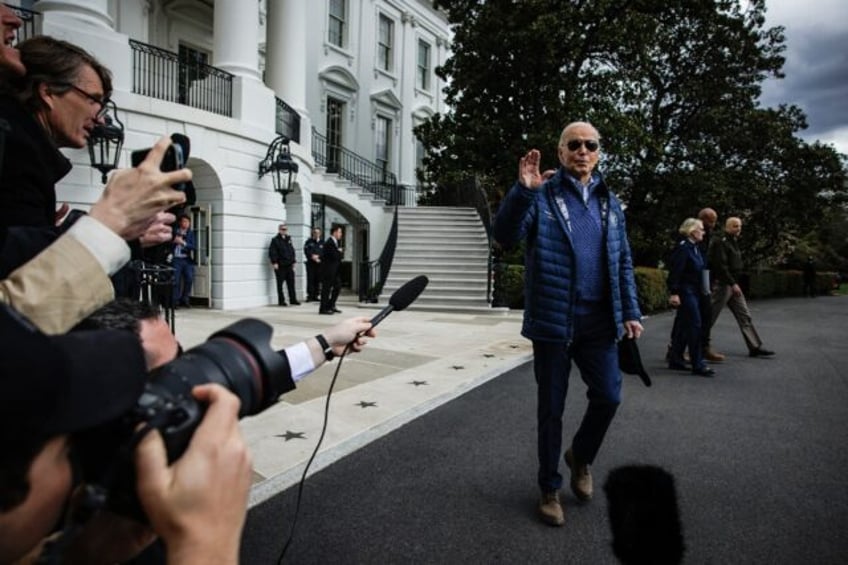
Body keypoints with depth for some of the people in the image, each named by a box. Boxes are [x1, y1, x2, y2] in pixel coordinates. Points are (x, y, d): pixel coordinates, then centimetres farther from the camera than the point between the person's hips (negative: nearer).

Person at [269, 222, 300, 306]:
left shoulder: (288, 239, 16)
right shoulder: (275, 240, -4)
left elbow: (292, 251, 20)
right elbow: (272, 252, -11)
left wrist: (294, 261, 13)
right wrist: (274, 262, -18)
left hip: (289, 265, 6)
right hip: (280, 266, -6)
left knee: (291, 283, 7)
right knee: (280, 284, 1)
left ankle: (293, 299, 15)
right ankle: (281, 301, 7)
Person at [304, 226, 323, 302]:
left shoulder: (322, 243, 12)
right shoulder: (309, 242, 7)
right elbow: (306, 251, -1)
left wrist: (318, 257, -11)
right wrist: (312, 256, -15)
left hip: (319, 264, 2)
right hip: (310, 263, -2)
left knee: (317, 280, 3)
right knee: (310, 279, -6)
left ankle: (316, 296, 10)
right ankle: (310, 296, -4)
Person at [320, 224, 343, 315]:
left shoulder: (336, 242, 14)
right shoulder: (329, 243, -17)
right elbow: (335, 256, -23)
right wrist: (339, 251, -6)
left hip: (334, 270, 10)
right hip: (328, 269, -10)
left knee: (338, 286, 12)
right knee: (326, 288, -3)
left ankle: (331, 306, 22)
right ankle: (323, 309, 4)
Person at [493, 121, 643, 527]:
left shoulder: (609, 202, 12)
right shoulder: (541, 195, -2)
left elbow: (623, 263, 14)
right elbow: (505, 237, -16)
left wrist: (631, 312, 7)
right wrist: (522, 189, -30)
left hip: (598, 322, 4)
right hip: (552, 320, -4)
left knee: (608, 397, 3)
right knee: (551, 408, 7)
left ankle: (581, 456, 34)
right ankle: (550, 488, 26)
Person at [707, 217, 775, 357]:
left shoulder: (734, 243, 17)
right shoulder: (720, 243, -13)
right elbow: (721, 266, -21)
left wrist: (735, 283, 15)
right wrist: (733, 284, -22)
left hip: (733, 285, 9)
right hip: (723, 284, -9)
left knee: (745, 316, 7)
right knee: (711, 316, -3)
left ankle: (755, 347, 9)